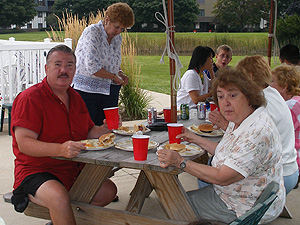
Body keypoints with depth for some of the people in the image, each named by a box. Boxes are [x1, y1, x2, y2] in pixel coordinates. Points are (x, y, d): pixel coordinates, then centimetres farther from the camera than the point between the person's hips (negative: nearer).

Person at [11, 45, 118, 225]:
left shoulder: (75, 97, 13)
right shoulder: (30, 98, -12)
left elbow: (88, 133, 21)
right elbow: (24, 143, -23)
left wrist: (104, 129, -1)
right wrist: (60, 149, -38)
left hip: (74, 172, 8)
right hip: (36, 171, -8)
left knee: (109, 190, -1)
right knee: (60, 197, -35)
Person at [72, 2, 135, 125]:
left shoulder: (117, 38, 10)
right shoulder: (91, 32, -13)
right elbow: (92, 67, -21)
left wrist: (121, 74, 6)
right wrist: (114, 77, -11)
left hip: (109, 91, 7)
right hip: (86, 90, -7)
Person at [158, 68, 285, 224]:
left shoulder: (257, 133, -32)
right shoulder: (238, 122, 0)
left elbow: (222, 177, -31)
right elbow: (228, 154, 14)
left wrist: (180, 162, -27)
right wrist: (195, 139, 16)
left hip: (250, 209, -9)